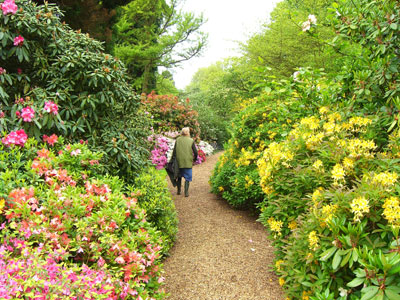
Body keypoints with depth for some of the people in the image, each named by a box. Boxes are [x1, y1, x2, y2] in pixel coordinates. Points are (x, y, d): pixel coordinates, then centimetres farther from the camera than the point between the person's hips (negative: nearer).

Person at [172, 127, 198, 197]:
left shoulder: (177, 140, -1)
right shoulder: (191, 141, -5)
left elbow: (174, 151, 0)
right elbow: (195, 152, -5)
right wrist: (194, 159, 12)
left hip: (179, 162, 2)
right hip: (188, 162, -2)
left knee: (179, 176, 18)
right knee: (187, 178, 5)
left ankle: (178, 191, 24)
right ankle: (186, 192, 1)